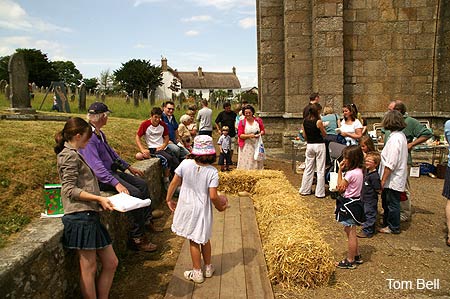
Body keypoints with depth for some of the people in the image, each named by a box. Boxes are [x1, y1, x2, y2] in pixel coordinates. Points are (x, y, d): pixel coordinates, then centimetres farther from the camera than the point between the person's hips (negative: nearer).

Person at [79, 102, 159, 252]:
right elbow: (96, 166, -31)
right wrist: (116, 183, -36)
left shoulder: (99, 133, 10)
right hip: (100, 178, -10)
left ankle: (147, 220, 20)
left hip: (111, 171, 10)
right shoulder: (88, 137, -22)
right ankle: (136, 238, -14)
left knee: (142, 184, 8)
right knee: (134, 193, -23)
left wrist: (128, 167, 24)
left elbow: (111, 152, 24)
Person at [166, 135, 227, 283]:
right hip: (203, 209, 0)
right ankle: (208, 268, 37)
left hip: (187, 208, 0)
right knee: (204, 238, 21)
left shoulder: (185, 164, -13)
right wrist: (220, 205, 2)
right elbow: (213, 196, -19)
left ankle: (197, 273, 24)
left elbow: (174, 183, -5)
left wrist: (169, 199, 9)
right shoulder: (212, 172, -17)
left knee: (193, 241, 13)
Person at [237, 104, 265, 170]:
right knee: (246, 163, -4)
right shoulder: (242, 122, 0)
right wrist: (249, 136, -19)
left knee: (257, 163, 3)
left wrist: (260, 134, -10)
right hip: (246, 146, -2)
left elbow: (263, 131, 13)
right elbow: (240, 135, -4)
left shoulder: (258, 120, 6)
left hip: (257, 145, 2)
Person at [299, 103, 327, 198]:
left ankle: (305, 190, 21)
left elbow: (304, 135, 8)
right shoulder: (318, 121, -15)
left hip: (309, 145, 5)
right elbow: (324, 134, -5)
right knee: (320, 170, 3)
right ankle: (319, 192, 7)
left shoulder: (305, 121, 2)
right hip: (319, 145, -5)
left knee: (308, 168, 14)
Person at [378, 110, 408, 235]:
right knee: (386, 202, 21)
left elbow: (391, 164, -24)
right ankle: (386, 223, 35)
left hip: (393, 179, -10)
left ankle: (393, 227, 19)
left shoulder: (395, 138, -22)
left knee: (392, 203, 5)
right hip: (395, 178, 10)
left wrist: (383, 180, -19)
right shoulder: (401, 135, 8)